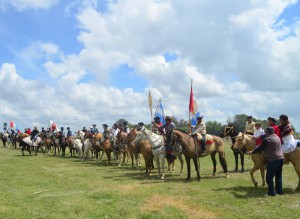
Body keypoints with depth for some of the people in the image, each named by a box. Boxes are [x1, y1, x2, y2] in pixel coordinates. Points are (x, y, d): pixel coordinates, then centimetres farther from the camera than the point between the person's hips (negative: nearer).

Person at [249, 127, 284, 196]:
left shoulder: (267, 139, -13)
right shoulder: (277, 137, 12)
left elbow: (260, 148, -5)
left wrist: (252, 152, 11)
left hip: (273, 160, -8)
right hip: (281, 158, 8)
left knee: (269, 177, 2)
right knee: (278, 176, 17)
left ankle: (272, 192, 3)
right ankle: (279, 191, 22)